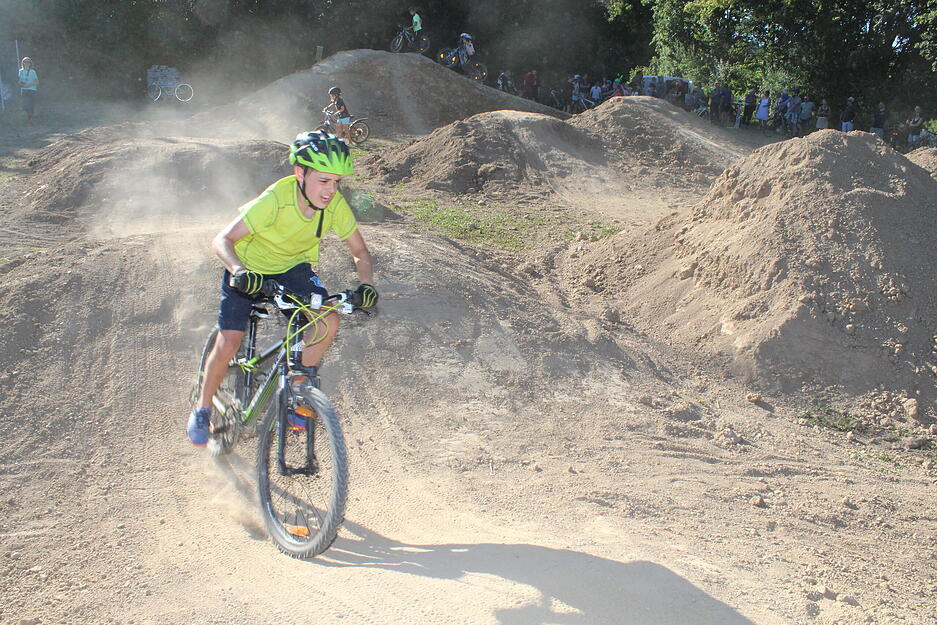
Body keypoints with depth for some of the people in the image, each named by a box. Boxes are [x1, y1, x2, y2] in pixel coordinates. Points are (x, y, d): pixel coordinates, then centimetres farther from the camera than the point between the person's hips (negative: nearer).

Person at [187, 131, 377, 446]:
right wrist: (239, 271, -50)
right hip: (250, 269, -3)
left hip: (294, 267, 3)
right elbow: (222, 240, -31)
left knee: (329, 320, -20)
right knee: (228, 342, -11)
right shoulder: (275, 200, -33)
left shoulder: (336, 205, -21)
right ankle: (202, 410, 14)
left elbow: (360, 251, -9)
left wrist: (366, 285, -28)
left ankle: (295, 388, -1)